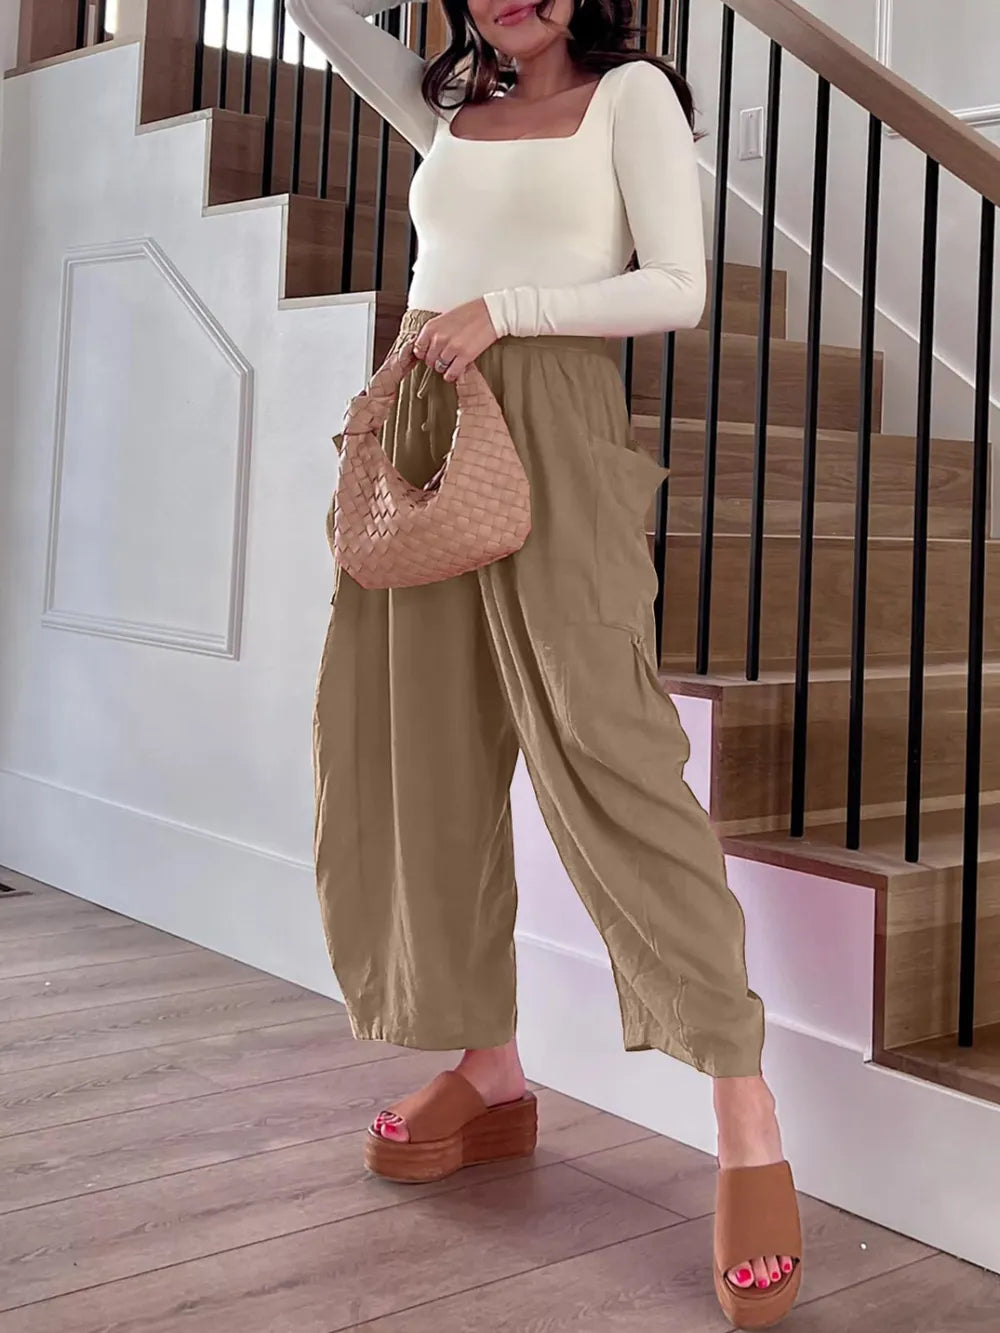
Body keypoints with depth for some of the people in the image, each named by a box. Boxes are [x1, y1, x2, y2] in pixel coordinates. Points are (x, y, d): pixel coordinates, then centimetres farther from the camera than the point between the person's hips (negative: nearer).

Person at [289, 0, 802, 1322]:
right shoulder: (449, 109, 22)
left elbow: (677, 288, -2)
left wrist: (503, 309, -11)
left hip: (549, 430, -6)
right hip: (422, 434, 7)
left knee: (603, 747, -17)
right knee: (426, 761, 3)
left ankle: (749, 1128, -14)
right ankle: (489, 1077, 15)